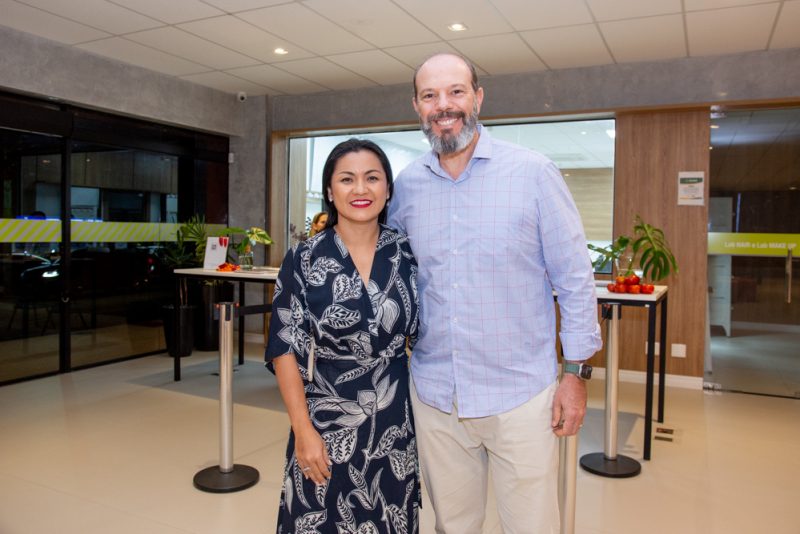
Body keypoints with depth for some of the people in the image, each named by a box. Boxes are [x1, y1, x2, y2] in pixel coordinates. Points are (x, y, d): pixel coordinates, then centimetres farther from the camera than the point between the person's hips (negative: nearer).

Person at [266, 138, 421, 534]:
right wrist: (303, 429, -11)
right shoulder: (304, 259, -9)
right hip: (328, 419, -2)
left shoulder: (406, 254, -3)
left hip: (396, 418, 2)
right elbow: (285, 349, -7)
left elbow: (420, 334, 7)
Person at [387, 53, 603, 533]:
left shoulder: (533, 173, -8)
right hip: (434, 395, 4)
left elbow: (574, 278, -5)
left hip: (520, 394, -3)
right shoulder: (407, 185, 3)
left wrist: (577, 372, -5)